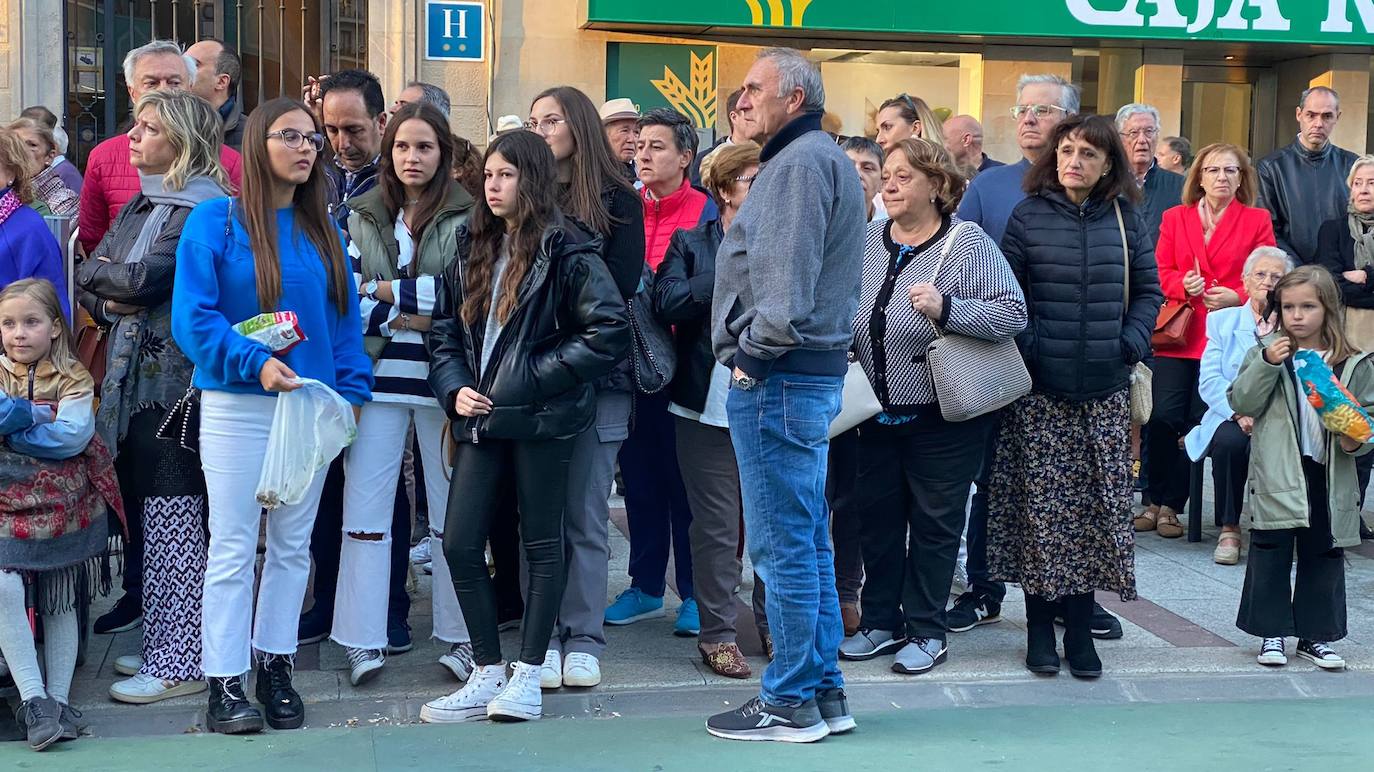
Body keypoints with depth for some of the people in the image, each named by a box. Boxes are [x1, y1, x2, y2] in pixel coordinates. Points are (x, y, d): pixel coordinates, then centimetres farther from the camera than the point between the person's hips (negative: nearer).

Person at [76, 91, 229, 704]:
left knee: (172, 521, -5)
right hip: (132, 375, 9)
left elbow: (146, 279, -18)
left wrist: (104, 274, 1)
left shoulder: (200, 206, -10)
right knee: (144, 513, 12)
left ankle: (180, 663, 1)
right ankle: (161, 646, 21)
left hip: (174, 382, -9)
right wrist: (114, 300, -6)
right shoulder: (141, 203, 18)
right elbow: (89, 278, 14)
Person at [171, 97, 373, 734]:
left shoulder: (322, 230, 9)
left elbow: (344, 317, 10)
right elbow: (192, 316, -11)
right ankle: (225, 683, 7)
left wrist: (351, 390, 0)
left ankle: (276, 668, 21)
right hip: (236, 407, -4)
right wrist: (255, 363, -21)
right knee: (233, 548, 0)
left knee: (292, 544, 10)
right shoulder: (216, 221, -5)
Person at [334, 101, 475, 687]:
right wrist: (416, 315, -11)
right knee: (365, 503, -1)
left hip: (442, 375, -2)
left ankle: (461, 636, 13)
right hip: (378, 374, 2)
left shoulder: (467, 218, 2)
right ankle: (363, 640, 4)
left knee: (452, 506, 4)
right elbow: (345, 295, 2)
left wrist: (389, 293, -7)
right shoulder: (360, 217, 12)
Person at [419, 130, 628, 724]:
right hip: (481, 419, 6)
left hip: (542, 419, -6)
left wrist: (532, 378, -13)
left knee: (542, 544, 4)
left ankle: (527, 676, 13)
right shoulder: (472, 250, 14)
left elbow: (610, 332, -14)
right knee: (460, 544, 2)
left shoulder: (565, 251, -6)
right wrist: (455, 388, -1)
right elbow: (444, 331, 18)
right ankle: (488, 674, 14)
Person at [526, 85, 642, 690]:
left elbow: (620, 285, -3)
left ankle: (583, 639, 8)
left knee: (586, 513, 1)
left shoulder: (618, 199, 5)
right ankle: (544, 636, 9)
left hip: (596, 373, -2)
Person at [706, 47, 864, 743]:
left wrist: (754, 349, -11)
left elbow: (786, 279, -21)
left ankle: (791, 704, 2)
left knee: (782, 546, -5)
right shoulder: (823, 157, 20)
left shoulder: (801, 161, -12)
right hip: (813, 372, 11)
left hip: (777, 374, -11)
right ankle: (823, 692, 20)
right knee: (809, 542, 13)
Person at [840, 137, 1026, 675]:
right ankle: (881, 622, 27)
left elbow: (1013, 313, -18)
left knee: (934, 523, 6)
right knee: (878, 517, 13)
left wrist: (946, 308, -29)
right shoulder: (868, 242, 6)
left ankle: (926, 631, 18)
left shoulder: (967, 242, -10)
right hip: (879, 411, 5)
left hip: (942, 415, -5)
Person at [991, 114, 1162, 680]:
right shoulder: (1029, 215, 0)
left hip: (1105, 391, 2)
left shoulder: (1124, 219, 6)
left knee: (1099, 506, 3)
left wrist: (1132, 342, -3)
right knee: (1041, 506, 0)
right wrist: (1027, 344, -11)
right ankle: (1040, 628, 11)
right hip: (1040, 390, -2)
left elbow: (1149, 289, 11)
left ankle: (1080, 628, 13)